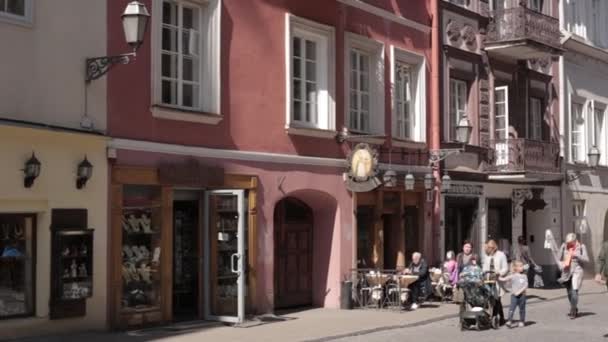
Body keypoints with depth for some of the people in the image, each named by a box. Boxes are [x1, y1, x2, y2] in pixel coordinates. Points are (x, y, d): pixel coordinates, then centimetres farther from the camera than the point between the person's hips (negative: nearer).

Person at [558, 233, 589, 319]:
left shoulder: (581, 247, -5)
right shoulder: (564, 246, 1)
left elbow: (586, 259, -8)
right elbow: (559, 257, 10)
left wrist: (577, 255, -21)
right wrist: (561, 265, -9)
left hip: (577, 271, -4)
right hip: (567, 272, 4)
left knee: (574, 291, -17)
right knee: (569, 292, 12)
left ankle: (573, 312, -12)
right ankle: (575, 309, 31)